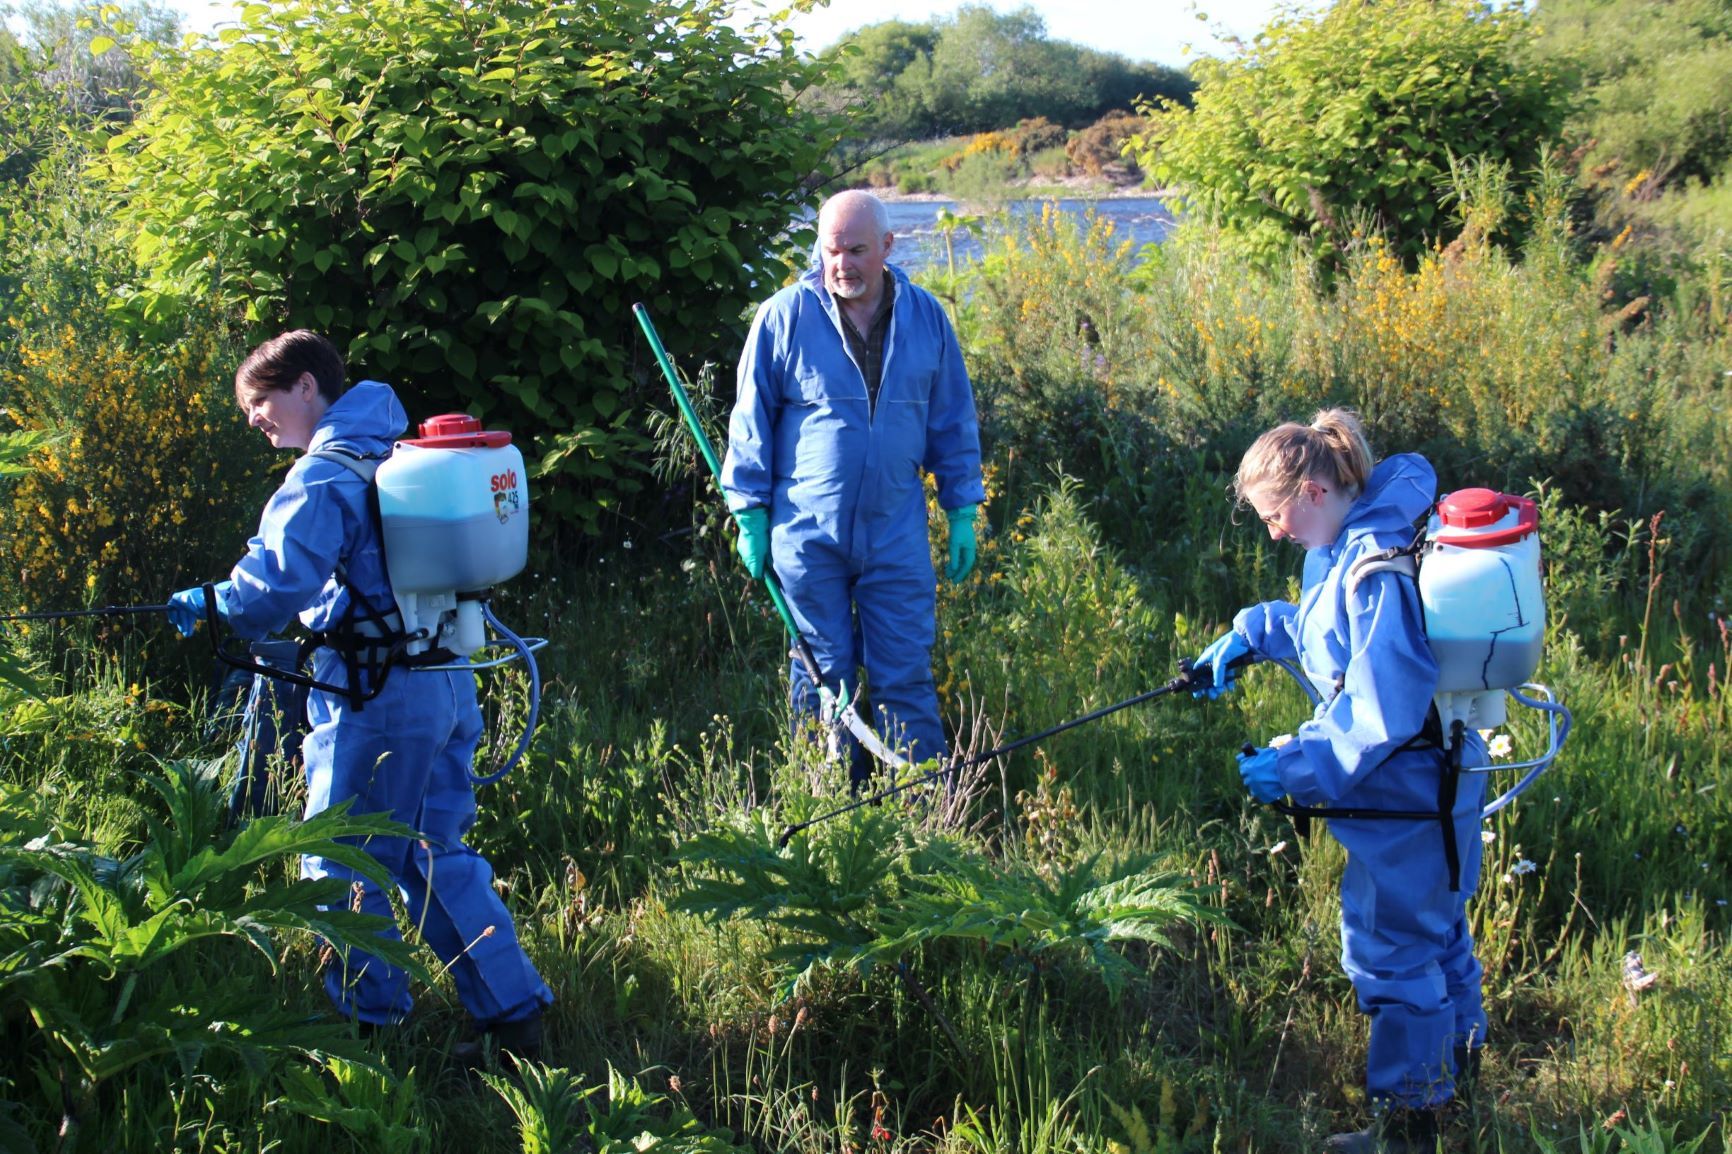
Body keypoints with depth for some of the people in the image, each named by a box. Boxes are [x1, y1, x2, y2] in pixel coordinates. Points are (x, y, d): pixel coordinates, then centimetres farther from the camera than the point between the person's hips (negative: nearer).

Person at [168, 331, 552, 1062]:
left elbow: (279, 582, -22)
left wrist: (210, 606, -3)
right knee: (436, 856, 15)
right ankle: (515, 1014, 14)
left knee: (341, 867, 3)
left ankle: (370, 1027, 10)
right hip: (450, 684, 9)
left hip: (378, 698, -9)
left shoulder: (324, 474, -12)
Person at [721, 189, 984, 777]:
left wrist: (962, 511, 10)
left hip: (896, 533, 1)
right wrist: (750, 515, 0)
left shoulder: (926, 316, 3)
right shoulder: (784, 316, -5)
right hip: (807, 533, -1)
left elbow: (954, 421, 12)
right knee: (821, 677, 8)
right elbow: (751, 421, 1)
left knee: (906, 678, 3)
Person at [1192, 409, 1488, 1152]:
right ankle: (1455, 1058, 44)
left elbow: (1383, 714, -29)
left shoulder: (1374, 569, -27)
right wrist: (1252, 632, 13)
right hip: (1432, 783, 10)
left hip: (1406, 797, -10)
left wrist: (1295, 767, -22)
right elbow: (1325, 626, 25)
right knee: (1432, 924, 25)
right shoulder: (1352, 548, 4)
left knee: (1390, 948, 2)